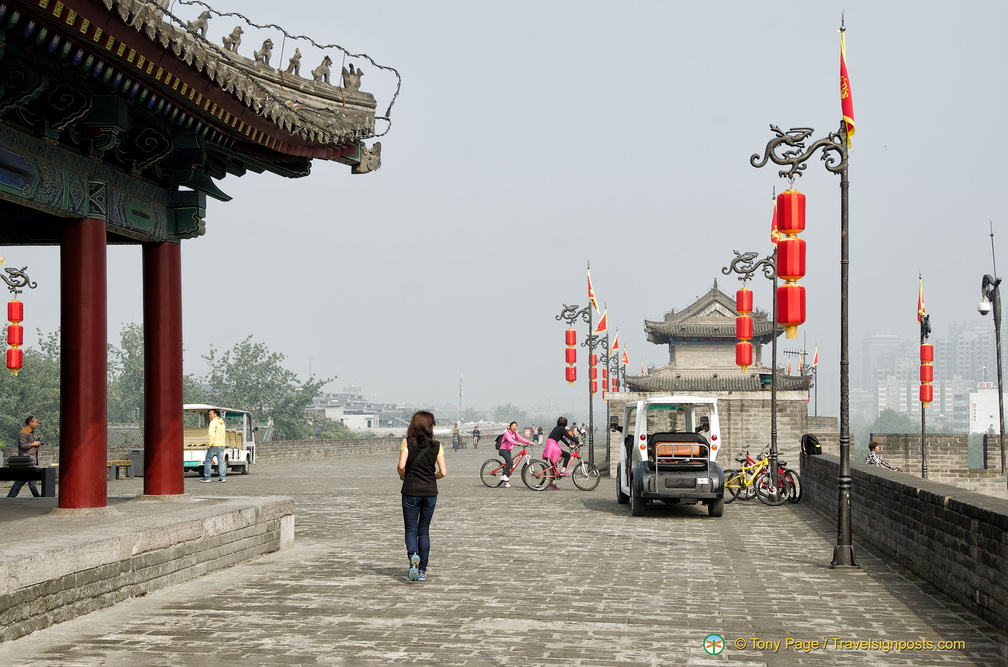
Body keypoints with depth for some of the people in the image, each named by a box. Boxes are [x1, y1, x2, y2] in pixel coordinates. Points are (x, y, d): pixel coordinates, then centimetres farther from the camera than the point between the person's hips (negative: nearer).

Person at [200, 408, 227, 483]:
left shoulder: (213, 423, -13)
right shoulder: (222, 423, 15)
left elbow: (211, 434, -21)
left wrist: (209, 444, -18)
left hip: (214, 445, -8)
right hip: (222, 445, 8)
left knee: (208, 461, 1)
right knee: (221, 461, 6)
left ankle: (207, 477, 2)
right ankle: (222, 477, 1)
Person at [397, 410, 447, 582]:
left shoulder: (407, 443, -5)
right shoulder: (436, 446, -1)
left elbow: (401, 466, -15)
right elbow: (443, 472, -5)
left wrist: (403, 476, 6)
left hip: (410, 491, -2)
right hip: (430, 491, 2)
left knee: (411, 529, 7)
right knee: (424, 530, 12)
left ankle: (413, 555, -24)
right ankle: (422, 570, 10)